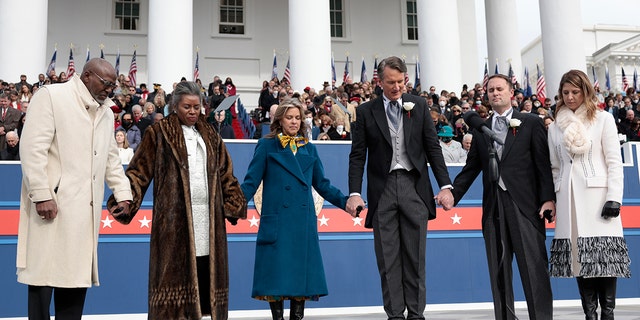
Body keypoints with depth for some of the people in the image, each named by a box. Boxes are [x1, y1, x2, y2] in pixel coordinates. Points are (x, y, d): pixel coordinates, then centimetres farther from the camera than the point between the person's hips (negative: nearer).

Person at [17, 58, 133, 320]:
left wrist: (122, 193, 16)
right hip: (52, 204, -6)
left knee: (78, 274, 6)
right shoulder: (51, 96, -4)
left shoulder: (106, 112, 18)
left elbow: (112, 159, 26)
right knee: (43, 273, -3)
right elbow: (32, 148, -11)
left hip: (85, 208, 7)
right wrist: (41, 195, -18)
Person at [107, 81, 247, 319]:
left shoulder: (210, 136, 18)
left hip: (208, 219, 4)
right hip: (174, 218, -4)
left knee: (205, 272, 2)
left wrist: (234, 204, 5)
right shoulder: (159, 133, 4)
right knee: (175, 272, -5)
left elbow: (226, 175, 17)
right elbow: (139, 172, -1)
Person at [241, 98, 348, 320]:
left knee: (302, 270, 4)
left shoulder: (309, 149, 14)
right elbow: (251, 181, -2)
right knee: (276, 272, -3)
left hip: (304, 220, 4)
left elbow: (322, 184, 18)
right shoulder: (267, 146, 3)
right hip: (276, 219, -3)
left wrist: (345, 201, 9)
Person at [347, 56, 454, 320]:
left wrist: (445, 186, -2)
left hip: (414, 187, 1)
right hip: (382, 189, 0)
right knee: (388, 258, 2)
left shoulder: (418, 106, 8)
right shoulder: (366, 111, 4)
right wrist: (354, 193, -8)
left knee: (415, 256, 4)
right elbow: (357, 156, 2)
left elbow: (433, 147, 7)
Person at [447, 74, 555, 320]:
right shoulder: (480, 129, 16)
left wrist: (548, 198, -9)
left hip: (524, 204, -4)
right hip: (493, 206, 4)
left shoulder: (531, 123, 6)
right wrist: (452, 195, 6)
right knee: (498, 270, 5)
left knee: (534, 267, -7)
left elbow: (544, 162, 0)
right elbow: (471, 168, 16)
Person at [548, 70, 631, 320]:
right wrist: (552, 199, 7)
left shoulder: (603, 119, 5)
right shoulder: (555, 127, 14)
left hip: (597, 197, -3)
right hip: (569, 199, 3)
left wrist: (614, 198, -9)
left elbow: (614, 162, 0)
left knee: (604, 258, -7)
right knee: (579, 259, 2)